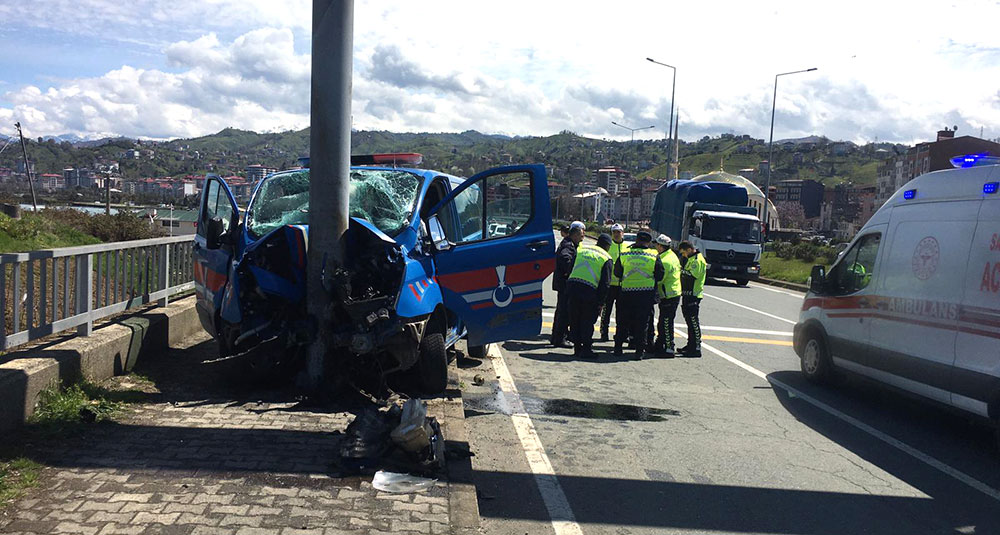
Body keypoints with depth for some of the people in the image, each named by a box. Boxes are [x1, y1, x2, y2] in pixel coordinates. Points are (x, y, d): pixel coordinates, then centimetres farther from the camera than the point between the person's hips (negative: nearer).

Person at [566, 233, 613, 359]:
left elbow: (570, 268, 19)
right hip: (589, 290, -4)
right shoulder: (606, 258, 4)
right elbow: (605, 283, 0)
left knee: (574, 320, 13)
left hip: (572, 286, 4)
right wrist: (600, 303, 2)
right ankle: (586, 349, 8)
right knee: (588, 321, 7)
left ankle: (577, 347, 19)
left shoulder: (581, 249, 17)